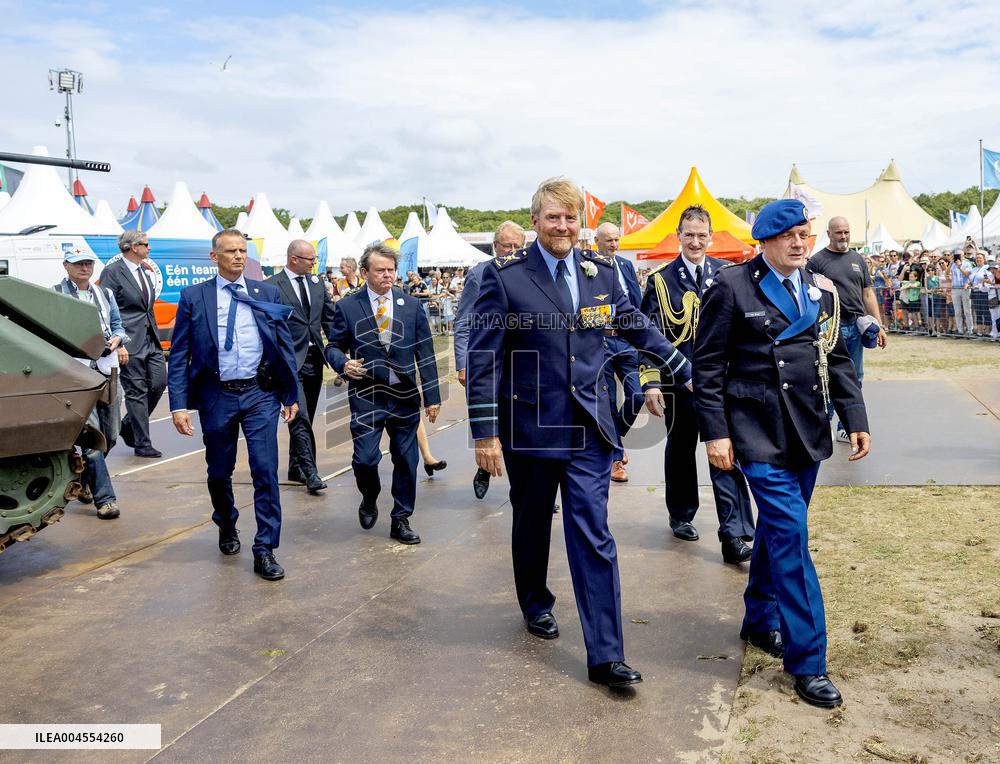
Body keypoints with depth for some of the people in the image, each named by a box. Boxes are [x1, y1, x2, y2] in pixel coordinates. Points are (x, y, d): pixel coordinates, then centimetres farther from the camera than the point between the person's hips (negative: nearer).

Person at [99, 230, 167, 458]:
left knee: (159, 382, 5)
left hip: (150, 339, 8)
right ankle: (142, 443, 8)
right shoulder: (112, 272, -8)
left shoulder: (144, 270, 16)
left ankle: (128, 425, 25)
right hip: (130, 341, -7)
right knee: (137, 391, -1)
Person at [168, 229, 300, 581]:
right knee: (219, 472, 15)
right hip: (216, 396, 0)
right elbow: (179, 355, 0)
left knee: (266, 471, -7)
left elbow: (285, 346, 7)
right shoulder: (193, 297, 1)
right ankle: (227, 527, 43)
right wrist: (179, 404, -8)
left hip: (260, 394, 0)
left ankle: (265, 551, 3)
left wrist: (291, 394, 5)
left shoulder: (268, 293, 4)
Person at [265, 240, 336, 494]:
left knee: (305, 419, 13)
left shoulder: (316, 283, 13)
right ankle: (310, 472, -12)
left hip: (314, 359, 6)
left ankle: (296, 468, 24)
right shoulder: (271, 286, -7)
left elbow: (329, 318, 15)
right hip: (289, 360, -6)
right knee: (300, 418, -13)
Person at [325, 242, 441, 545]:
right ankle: (370, 499, 25)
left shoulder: (412, 305, 5)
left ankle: (401, 520, 22)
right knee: (365, 458, -9)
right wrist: (344, 363, -17)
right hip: (366, 395, -2)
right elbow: (334, 347, 7)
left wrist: (432, 396, 1)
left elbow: (425, 353, 5)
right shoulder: (347, 306, 1)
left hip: (405, 395, 2)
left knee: (406, 460, 6)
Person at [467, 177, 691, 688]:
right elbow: (482, 357, -9)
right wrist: (485, 433, -12)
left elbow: (638, 329, 17)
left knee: (594, 537, -1)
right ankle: (535, 603, 44)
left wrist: (690, 373, 21)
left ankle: (605, 656, 5)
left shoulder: (600, 271, 3)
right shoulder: (505, 275, -8)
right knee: (532, 524, 17)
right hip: (529, 425, -2)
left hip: (588, 425, 2)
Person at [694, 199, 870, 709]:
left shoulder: (823, 291, 10)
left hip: (807, 433, 6)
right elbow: (708, 366, -7)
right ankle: (806, 660, 1)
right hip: (759, 434, -6)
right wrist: (715, 432, -12)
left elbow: (838, 359, 14)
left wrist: (856, 420, 6)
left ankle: (760, 622, 35)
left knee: (778, 530, 16)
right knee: (790, 535, -9)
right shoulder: (732, 288, -7)